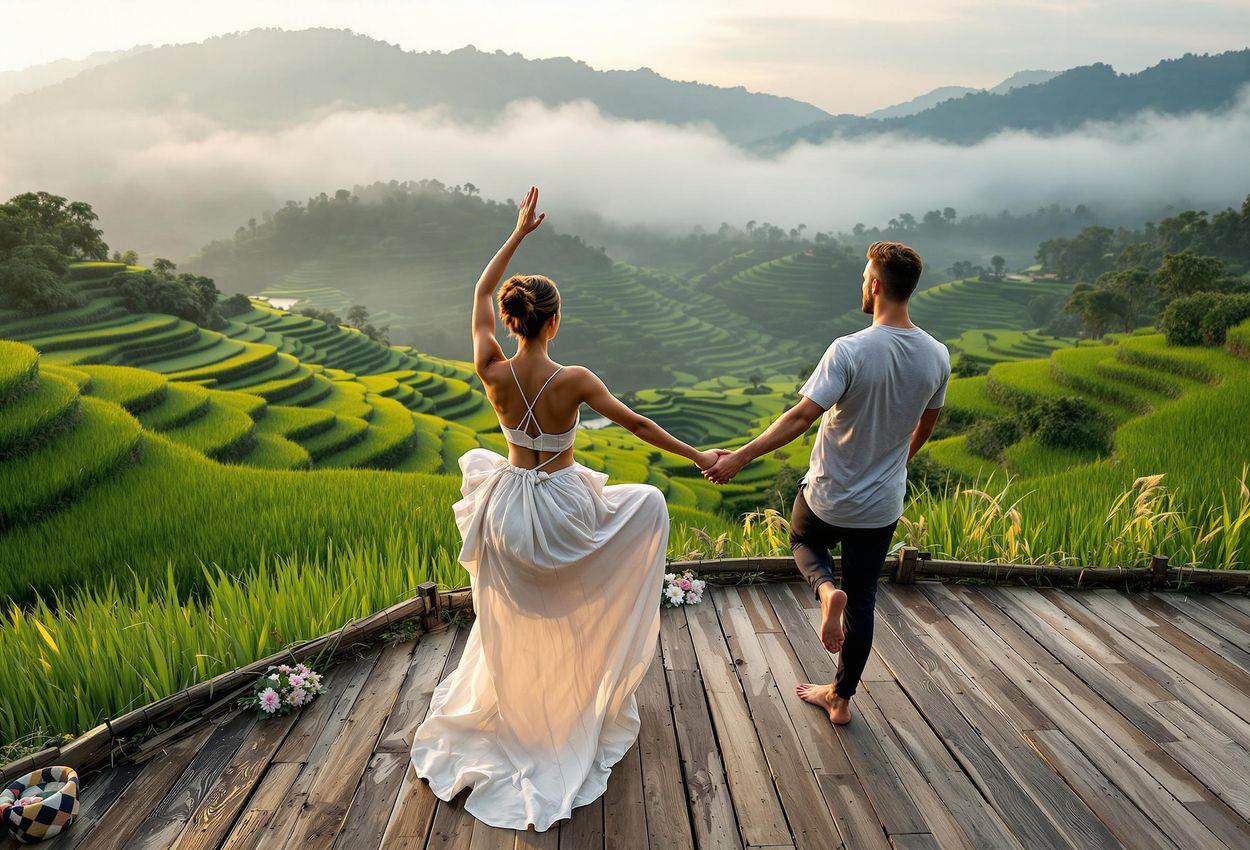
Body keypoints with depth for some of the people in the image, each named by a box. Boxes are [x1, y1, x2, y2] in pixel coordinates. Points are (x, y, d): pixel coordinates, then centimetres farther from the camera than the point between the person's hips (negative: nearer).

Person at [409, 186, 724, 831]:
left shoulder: (492, 373, -13)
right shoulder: (573, 380, -22)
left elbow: (479, 294, 1)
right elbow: (636, 424, -12)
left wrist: (519, 233, 5)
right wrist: (698, 456, 0)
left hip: (508, 505, 4)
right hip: (565, 507, -3)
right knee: (649, 504, 24)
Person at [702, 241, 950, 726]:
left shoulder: (850, 351, -23)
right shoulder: (937, 356, -5)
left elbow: (801, 417, -27)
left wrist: (741, 457, -21)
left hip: (828, 499, -4)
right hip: (883, 507, 4)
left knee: (802, 540, 29)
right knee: (862, 601, 17)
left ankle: (826, 589, -2)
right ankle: (840, 698, 30)